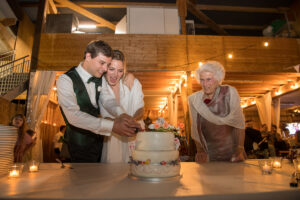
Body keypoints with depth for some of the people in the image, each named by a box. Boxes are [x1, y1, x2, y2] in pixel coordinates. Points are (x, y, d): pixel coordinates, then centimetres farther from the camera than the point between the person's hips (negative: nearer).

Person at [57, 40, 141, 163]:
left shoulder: (100, 79, 0)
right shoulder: (65, 80, -20)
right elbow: (73, 115, -30)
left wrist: (120, 116, -23)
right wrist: (112, 126, -35)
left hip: (99, 140, 6)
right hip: (80, 146, -5)